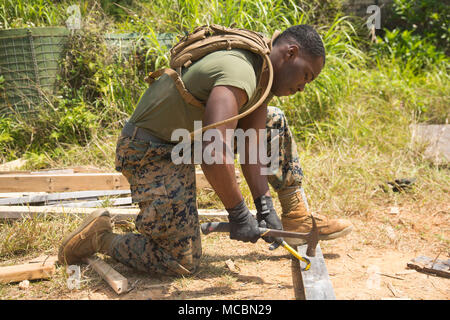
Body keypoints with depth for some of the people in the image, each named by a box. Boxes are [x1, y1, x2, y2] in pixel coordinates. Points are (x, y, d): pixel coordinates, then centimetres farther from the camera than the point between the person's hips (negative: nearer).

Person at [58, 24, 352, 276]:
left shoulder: (261, 75, 3)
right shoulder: (238, 74, -30)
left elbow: (251, 147, 2)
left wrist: (264, 206, -4)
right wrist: (239, 215, -28)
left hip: (187, 135, 10)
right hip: (152, 149, -10)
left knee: (273, 121, 9)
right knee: (182, 262, -5)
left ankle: (297, 217, 14)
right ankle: (100, 236, 11)